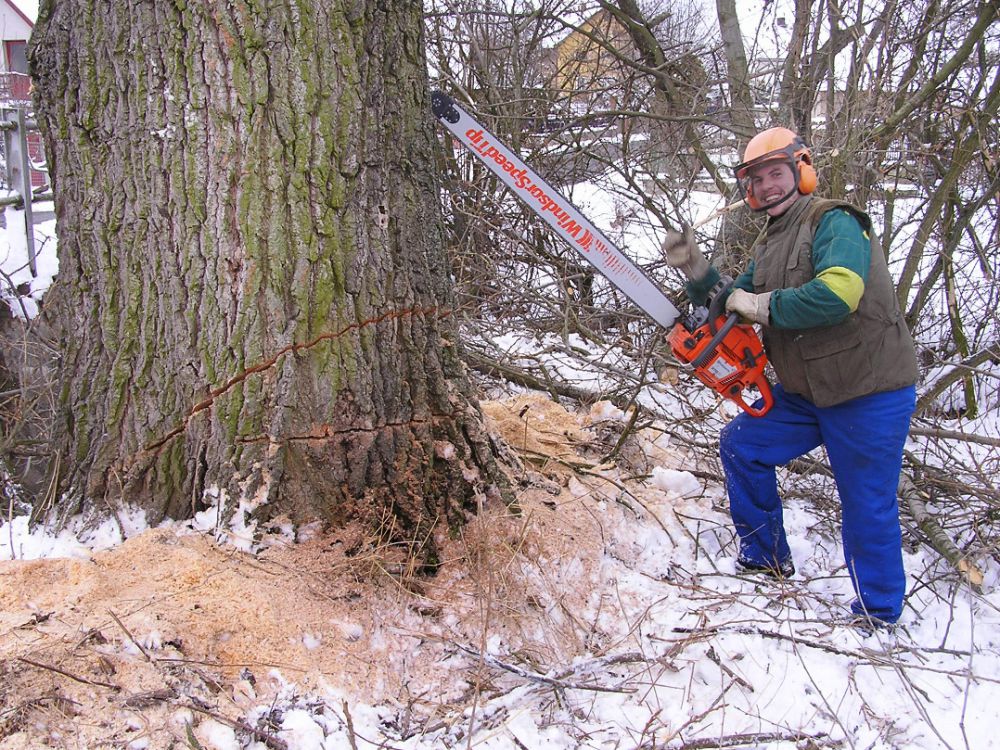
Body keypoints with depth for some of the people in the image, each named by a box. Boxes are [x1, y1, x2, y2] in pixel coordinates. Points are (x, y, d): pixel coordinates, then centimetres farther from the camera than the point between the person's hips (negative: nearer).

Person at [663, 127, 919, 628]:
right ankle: (766, 557, 27)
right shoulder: (768, 245, 11)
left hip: (870, 394, -9)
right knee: (741, 446, 12)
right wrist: (695, 270, -4)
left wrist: (761, 305, -22)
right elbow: (729, 305, 13)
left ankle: (878, 614, 20)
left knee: (867, 506, 1)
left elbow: (835, 293, -34)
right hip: (806, 390, 9)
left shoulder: (834, 224, -16)